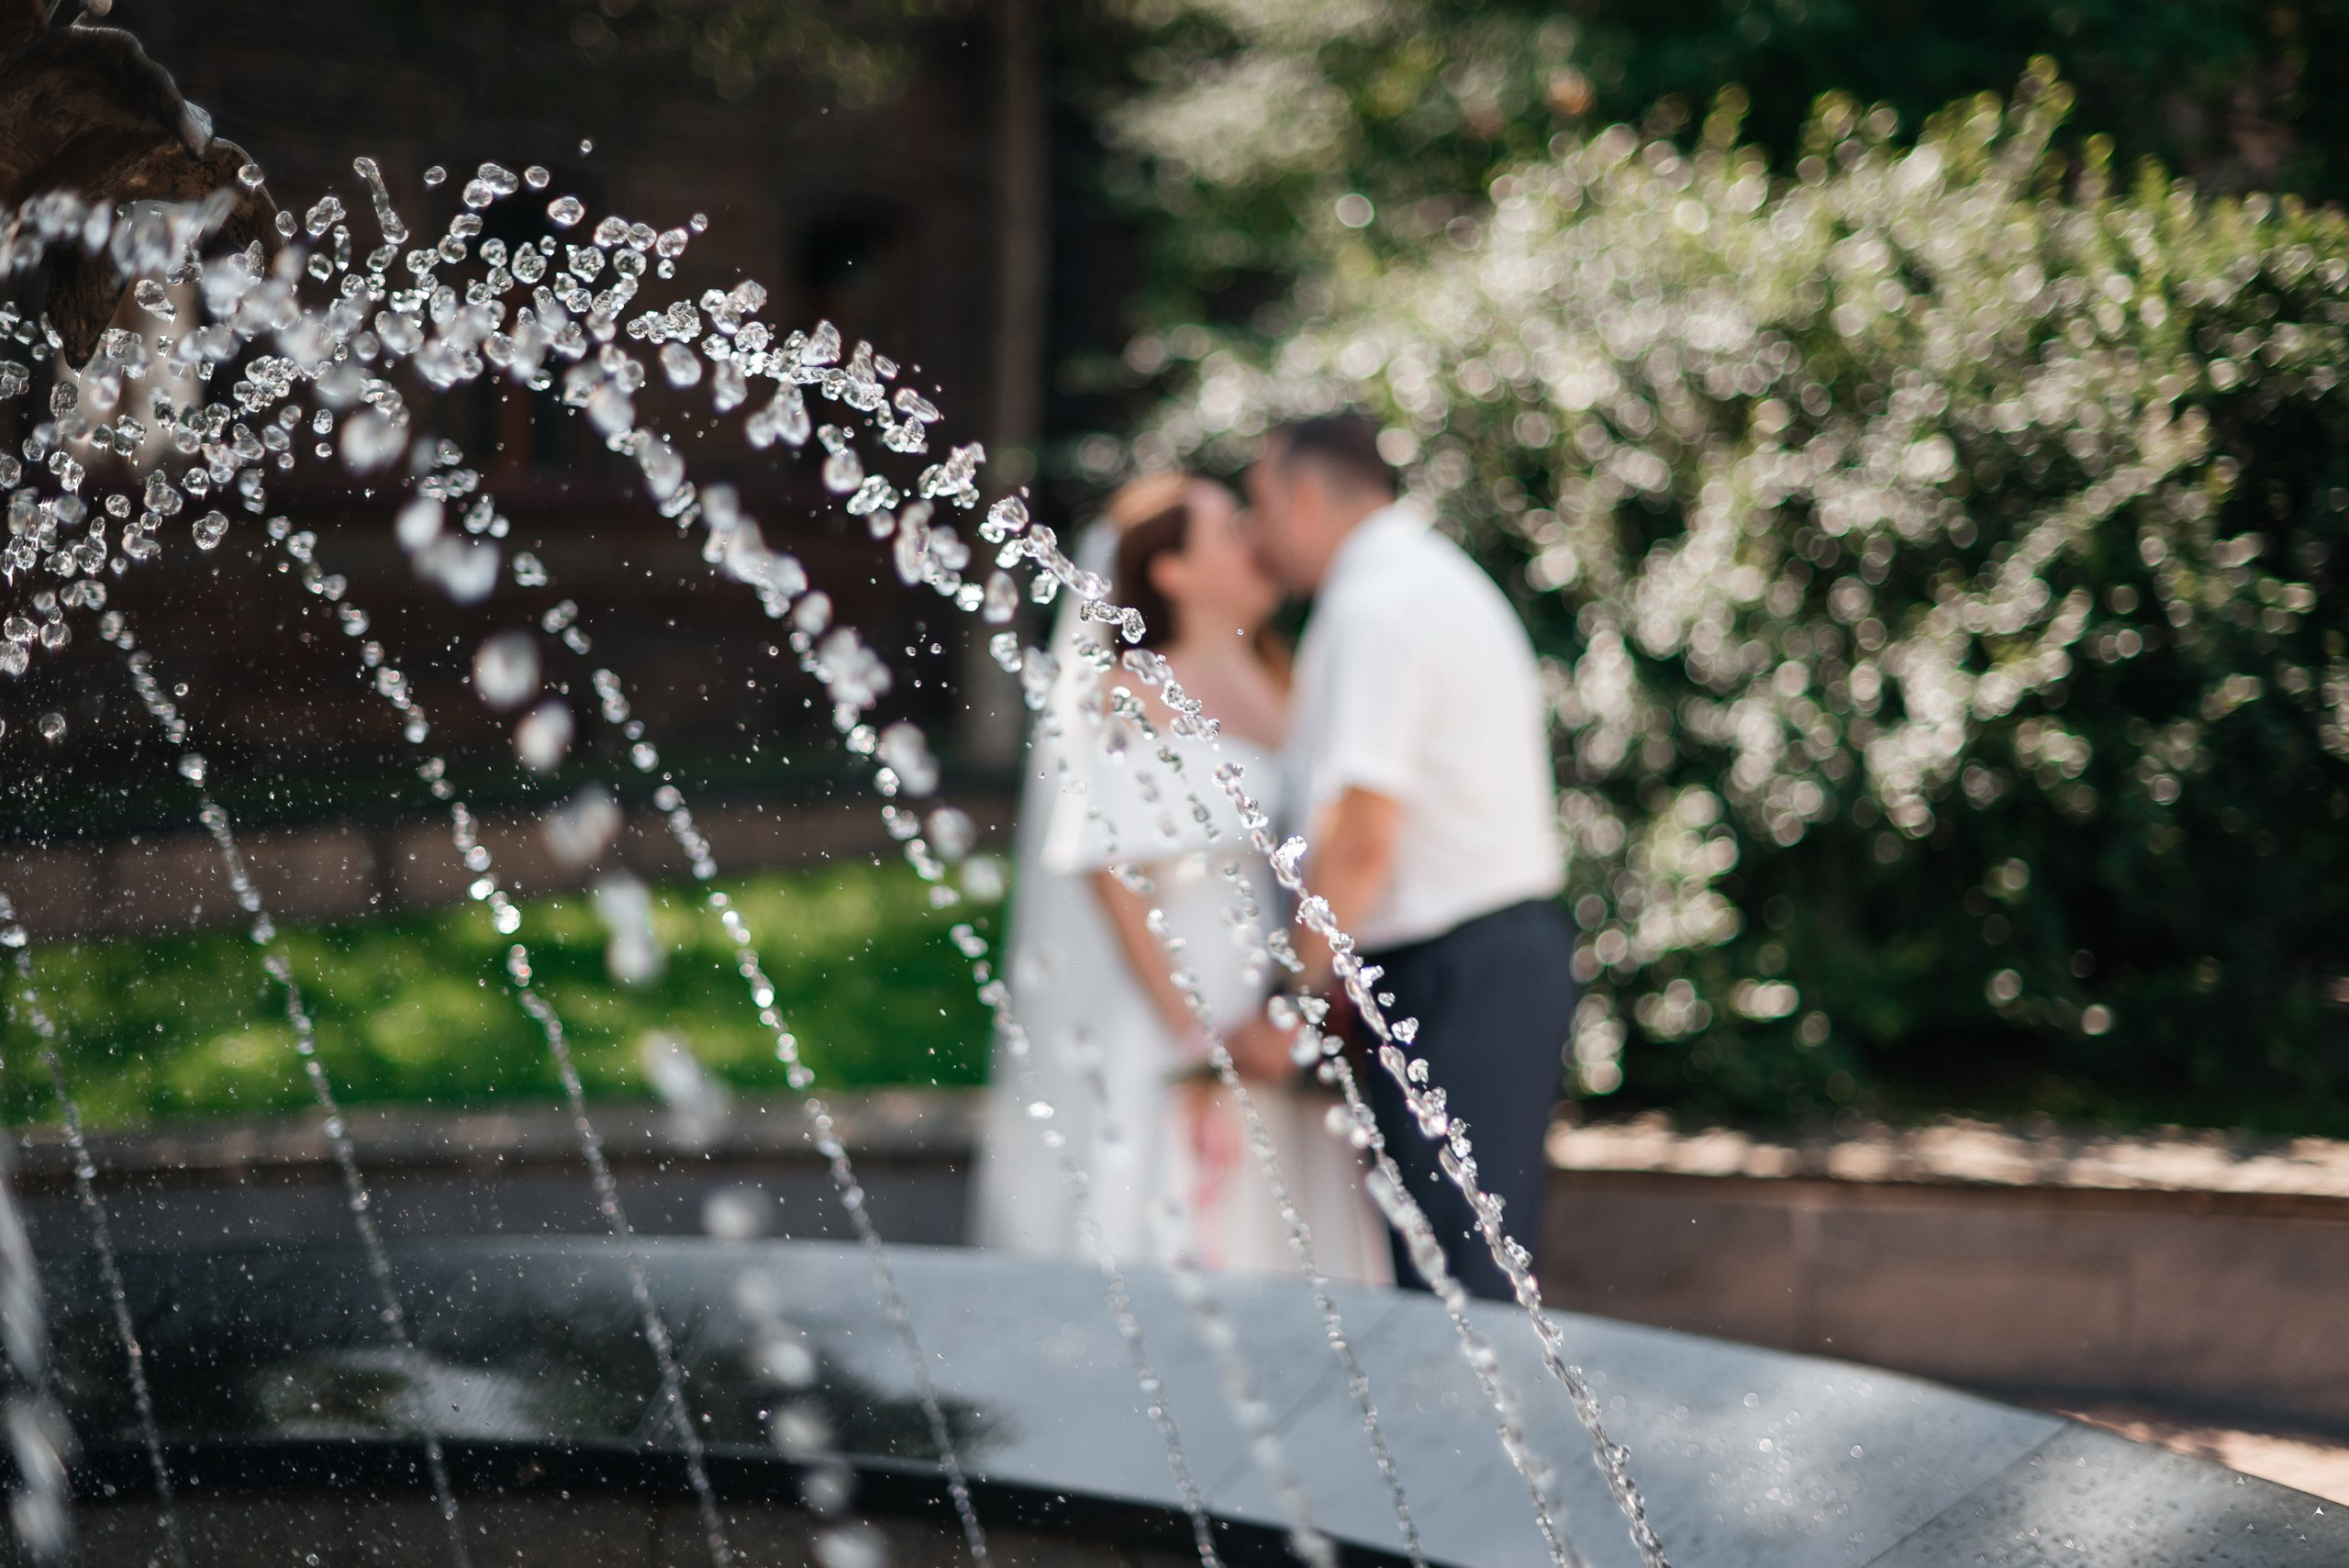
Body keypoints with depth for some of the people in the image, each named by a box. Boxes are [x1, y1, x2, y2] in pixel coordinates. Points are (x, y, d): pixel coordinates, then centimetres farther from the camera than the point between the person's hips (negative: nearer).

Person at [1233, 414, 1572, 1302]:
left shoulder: (1374, 607, -12)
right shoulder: (1446, 582, 19)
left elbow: (1363, 839, -20)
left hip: (1455, 978, -10)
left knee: (1449, 1279, -8)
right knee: (1477, 1269, 12)